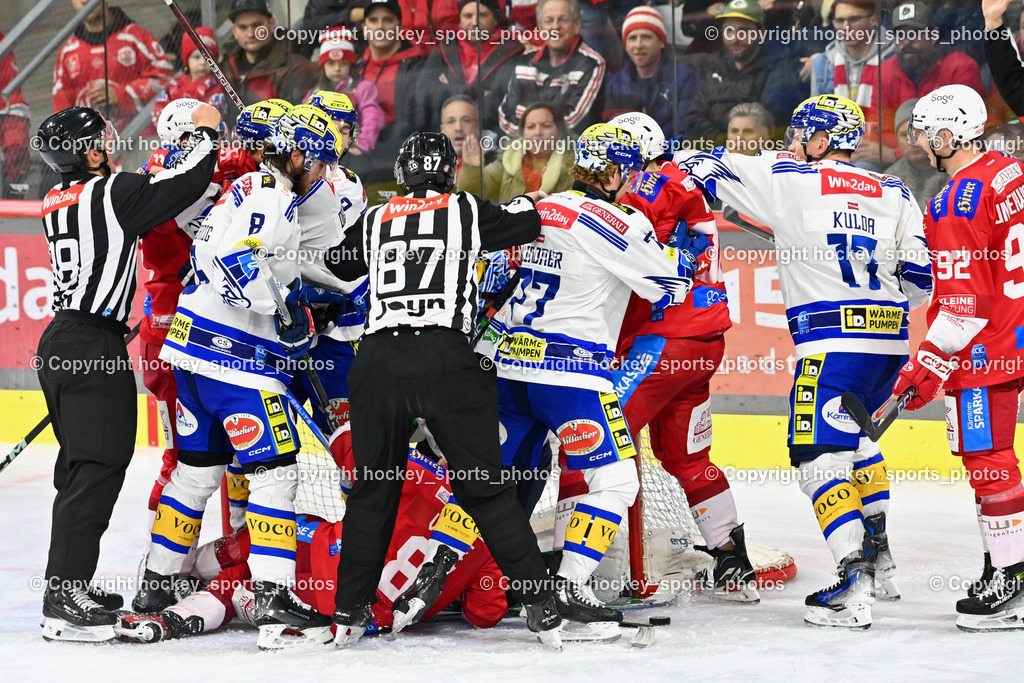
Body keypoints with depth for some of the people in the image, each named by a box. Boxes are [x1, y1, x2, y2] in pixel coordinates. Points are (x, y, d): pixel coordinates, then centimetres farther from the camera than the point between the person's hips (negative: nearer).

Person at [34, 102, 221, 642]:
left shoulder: (56, 201, 13)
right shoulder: (110, 192, -13)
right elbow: (184, 187, -15)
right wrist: (206, 132, -1)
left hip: (61, 339, 9)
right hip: (93, 347, -9)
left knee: (80, 469, 17)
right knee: (96, 469, -9)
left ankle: (69, 588, 24)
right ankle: (63, 602, -12)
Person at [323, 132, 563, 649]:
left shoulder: (373, 221, 17)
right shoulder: (466, 211, 9)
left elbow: (333, 267, 34)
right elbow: (530, 223, 21)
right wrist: (523, 202, 44)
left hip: (377, 359, 2)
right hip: (446, 357, -2)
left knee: (373, 489, 15)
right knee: (485, 486, 3)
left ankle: (349, 615, 16)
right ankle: (541, 609, 2)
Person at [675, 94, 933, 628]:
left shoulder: (791, 181, -1)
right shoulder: (894, 193, 12)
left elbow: (710, 169, 9)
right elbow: (918, 276, 10)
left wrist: (680, 155, 30)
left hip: (832, 339, -7)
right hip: (890, 340, 7)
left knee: (819, 453, -6)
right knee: (855, 434, 28)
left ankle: (853, 584, -20)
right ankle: (878, 557, 30)